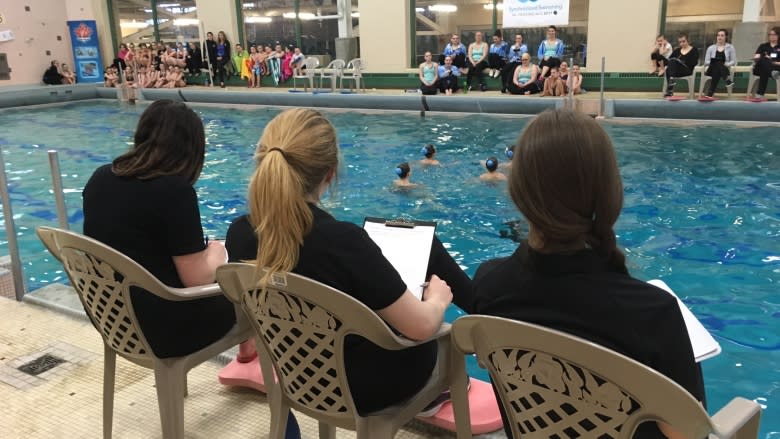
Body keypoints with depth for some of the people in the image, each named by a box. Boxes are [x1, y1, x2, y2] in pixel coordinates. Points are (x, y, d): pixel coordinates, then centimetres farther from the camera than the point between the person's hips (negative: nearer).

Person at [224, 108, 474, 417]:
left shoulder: (239, 234, -14)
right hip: (368, 387, -5)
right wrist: (438, 299, 0)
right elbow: (420, 326, -23)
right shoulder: (343, 240, -33)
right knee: (427, 243, 12)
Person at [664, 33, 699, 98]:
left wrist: (682, 62, -15)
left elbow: (694, 63, -6)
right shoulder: (677, 50, 22)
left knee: (673, 61, -30)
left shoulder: (694, 50, 9)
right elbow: (669, 60, 12)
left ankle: (671, 80, -49)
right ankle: (669, 90, -37)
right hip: (676, 71, 4)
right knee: (668, 69, -32)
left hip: (687, 71, -4)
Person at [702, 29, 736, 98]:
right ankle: (727, 80, -50)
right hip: (712, 69, 0)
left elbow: (733, 61, 6)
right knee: (717, 63, -37)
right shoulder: (711, 48, 13)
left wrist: (726, 64, -16)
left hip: (724, 70, 0)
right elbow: (706, 61, 7)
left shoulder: (730, 47, 11)